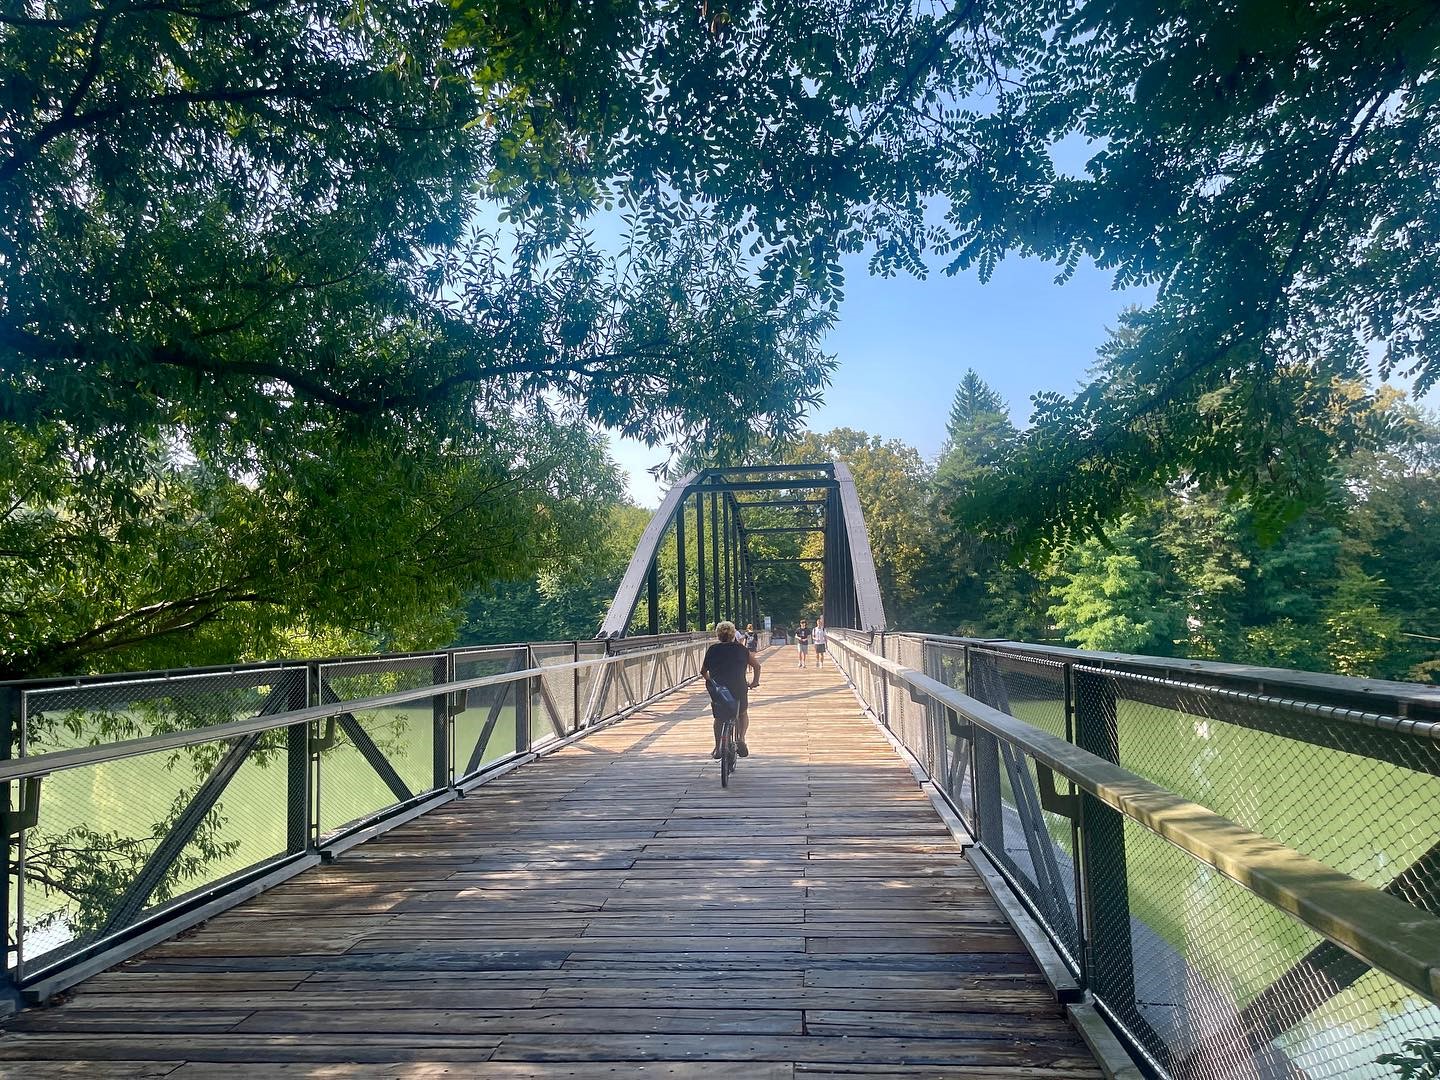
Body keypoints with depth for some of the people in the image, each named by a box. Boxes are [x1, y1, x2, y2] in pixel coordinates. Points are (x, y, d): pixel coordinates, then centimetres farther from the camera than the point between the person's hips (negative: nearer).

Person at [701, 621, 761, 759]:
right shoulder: (742, 649, 8)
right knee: (743, 714, 24)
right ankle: (741, 738, 3)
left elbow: (703, 671, 12)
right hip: (739, 689, 0)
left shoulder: (712, 650, 8)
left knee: (719, 718, 20)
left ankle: (718, 748, 22)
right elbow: (757, 666, 12)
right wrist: (754, 682, 24)